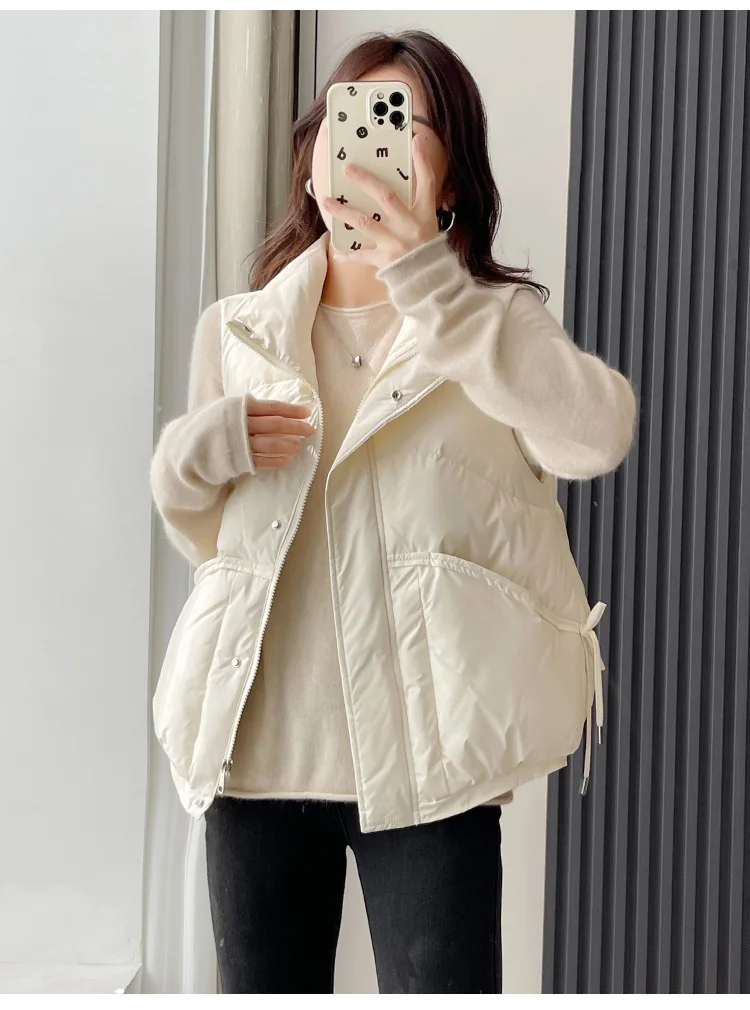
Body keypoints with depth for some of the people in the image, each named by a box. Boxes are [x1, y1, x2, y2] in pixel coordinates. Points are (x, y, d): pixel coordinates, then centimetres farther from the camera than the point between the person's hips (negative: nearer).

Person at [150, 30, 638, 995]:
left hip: (424, 751, -3)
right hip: (257, 743, 3)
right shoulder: (236, 331, 12)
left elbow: (596, 435, -19)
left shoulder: (494, 323, 4)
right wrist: (196, 453, -4)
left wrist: (426, 282, -28)